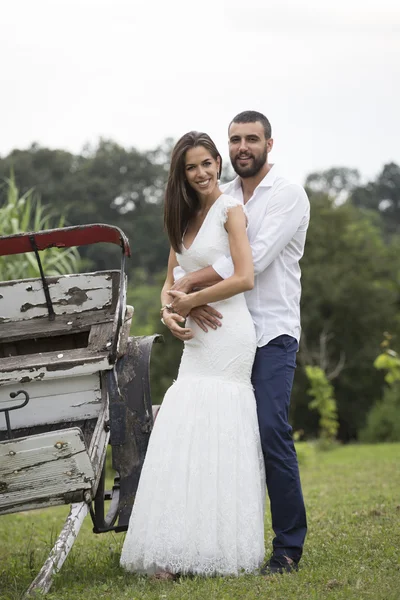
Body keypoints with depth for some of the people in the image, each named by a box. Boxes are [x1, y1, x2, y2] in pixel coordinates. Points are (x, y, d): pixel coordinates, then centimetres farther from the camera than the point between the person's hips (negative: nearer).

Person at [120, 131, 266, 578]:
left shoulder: (230, 211, -5)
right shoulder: (184, 218, 17)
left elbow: (244, 278, -15)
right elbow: (171, 281, 19)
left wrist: (190, 301, -10)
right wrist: (169, 311, -2)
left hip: (227, 334, -7)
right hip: (197, 338, 7)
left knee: (209, 436, -9)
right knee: (187, 439, 3)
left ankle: (218, 552, -6)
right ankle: (181, 553, 4)